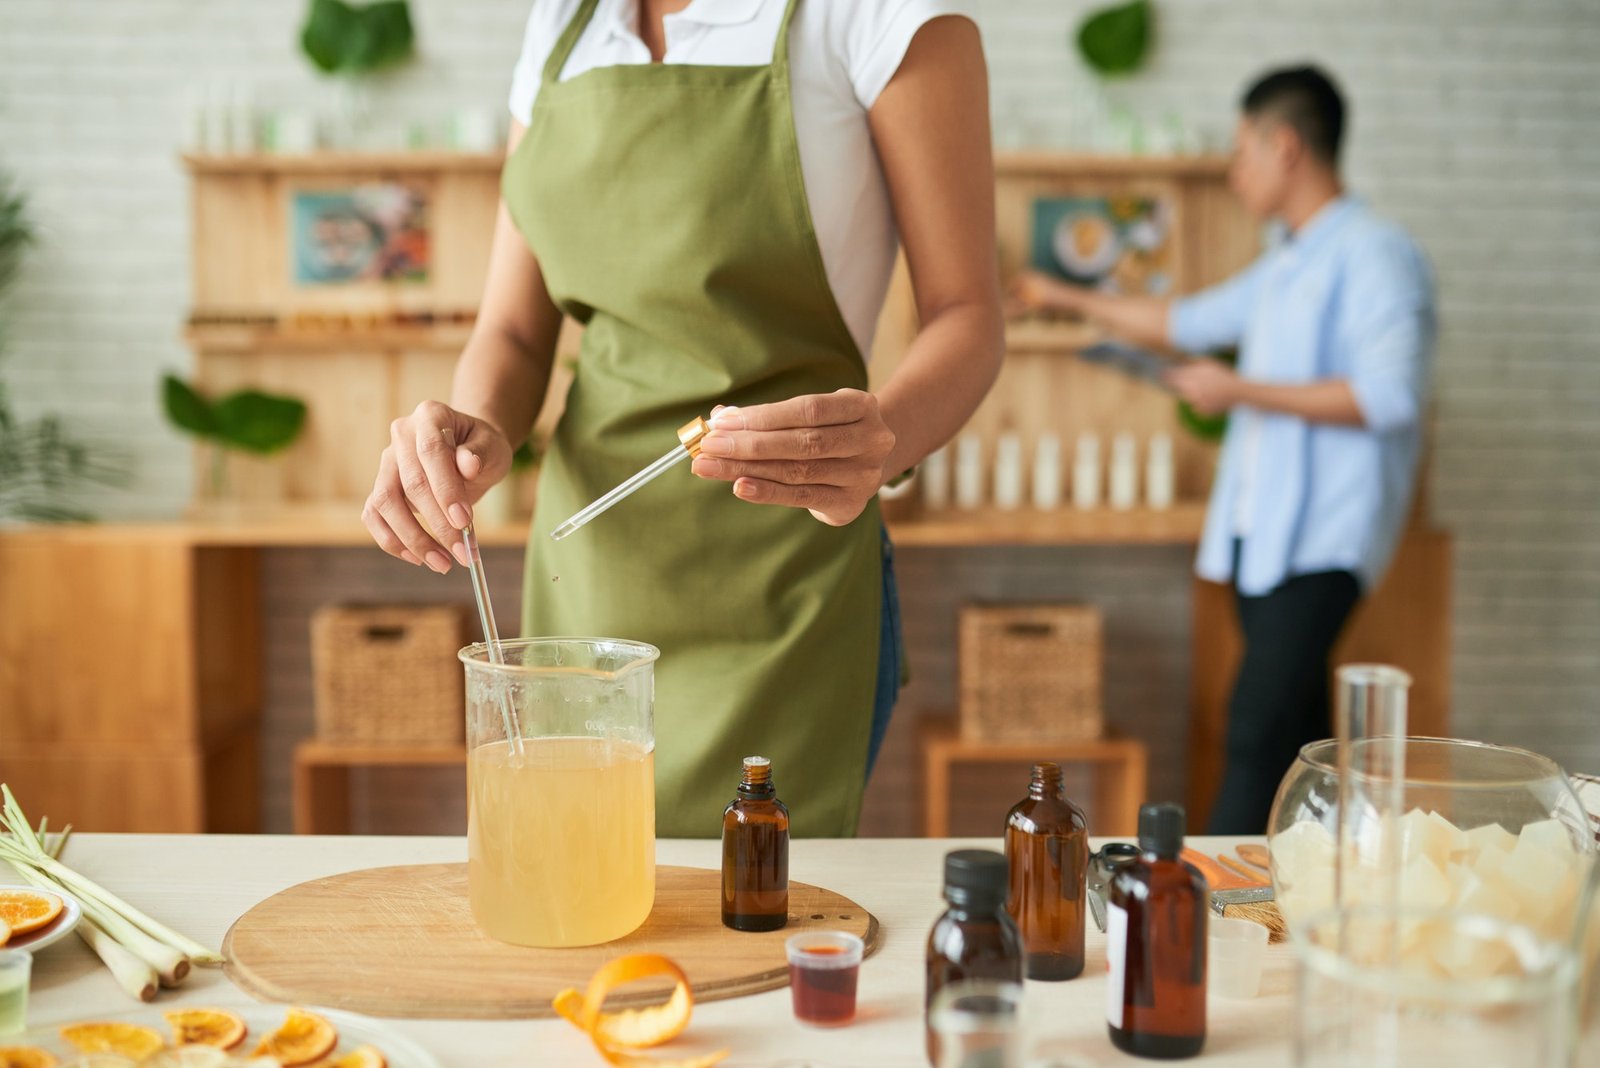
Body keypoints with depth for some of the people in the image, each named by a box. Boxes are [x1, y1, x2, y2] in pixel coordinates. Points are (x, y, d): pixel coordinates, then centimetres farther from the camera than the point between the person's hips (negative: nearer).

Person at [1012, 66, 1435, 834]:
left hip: (1321, 541, -9)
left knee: (1256, 735, -14)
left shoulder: (1373, 255, -9)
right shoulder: (1283, 266, 20)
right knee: (1293, 733, 8)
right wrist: (1067, 299, 38)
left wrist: (1241, 390, -15)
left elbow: (1389, 396, -20)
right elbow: (1188, 321, 34)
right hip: (1264, 535, 9)